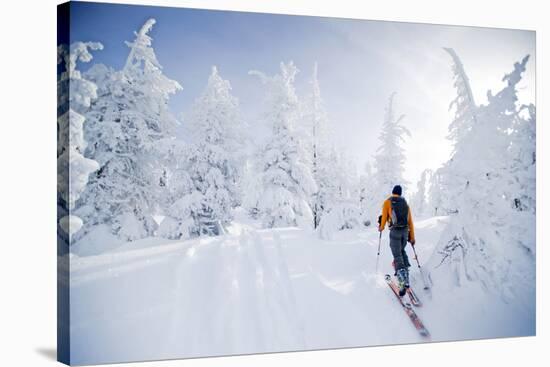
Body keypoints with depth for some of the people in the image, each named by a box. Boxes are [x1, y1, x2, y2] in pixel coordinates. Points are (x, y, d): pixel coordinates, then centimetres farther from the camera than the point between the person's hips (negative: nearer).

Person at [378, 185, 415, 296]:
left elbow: (384, 217, 2)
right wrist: (412, 237, 19)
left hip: (395, 231, -4)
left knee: (397, 256, -7)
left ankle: (403, 282, -20)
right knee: (402, 251, 27)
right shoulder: (405, 203, 16)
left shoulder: (387, 202, 4)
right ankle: (405, 272, 16)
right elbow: (410, 221, 15)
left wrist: (381, 227, 22)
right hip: (405, 231, 4)